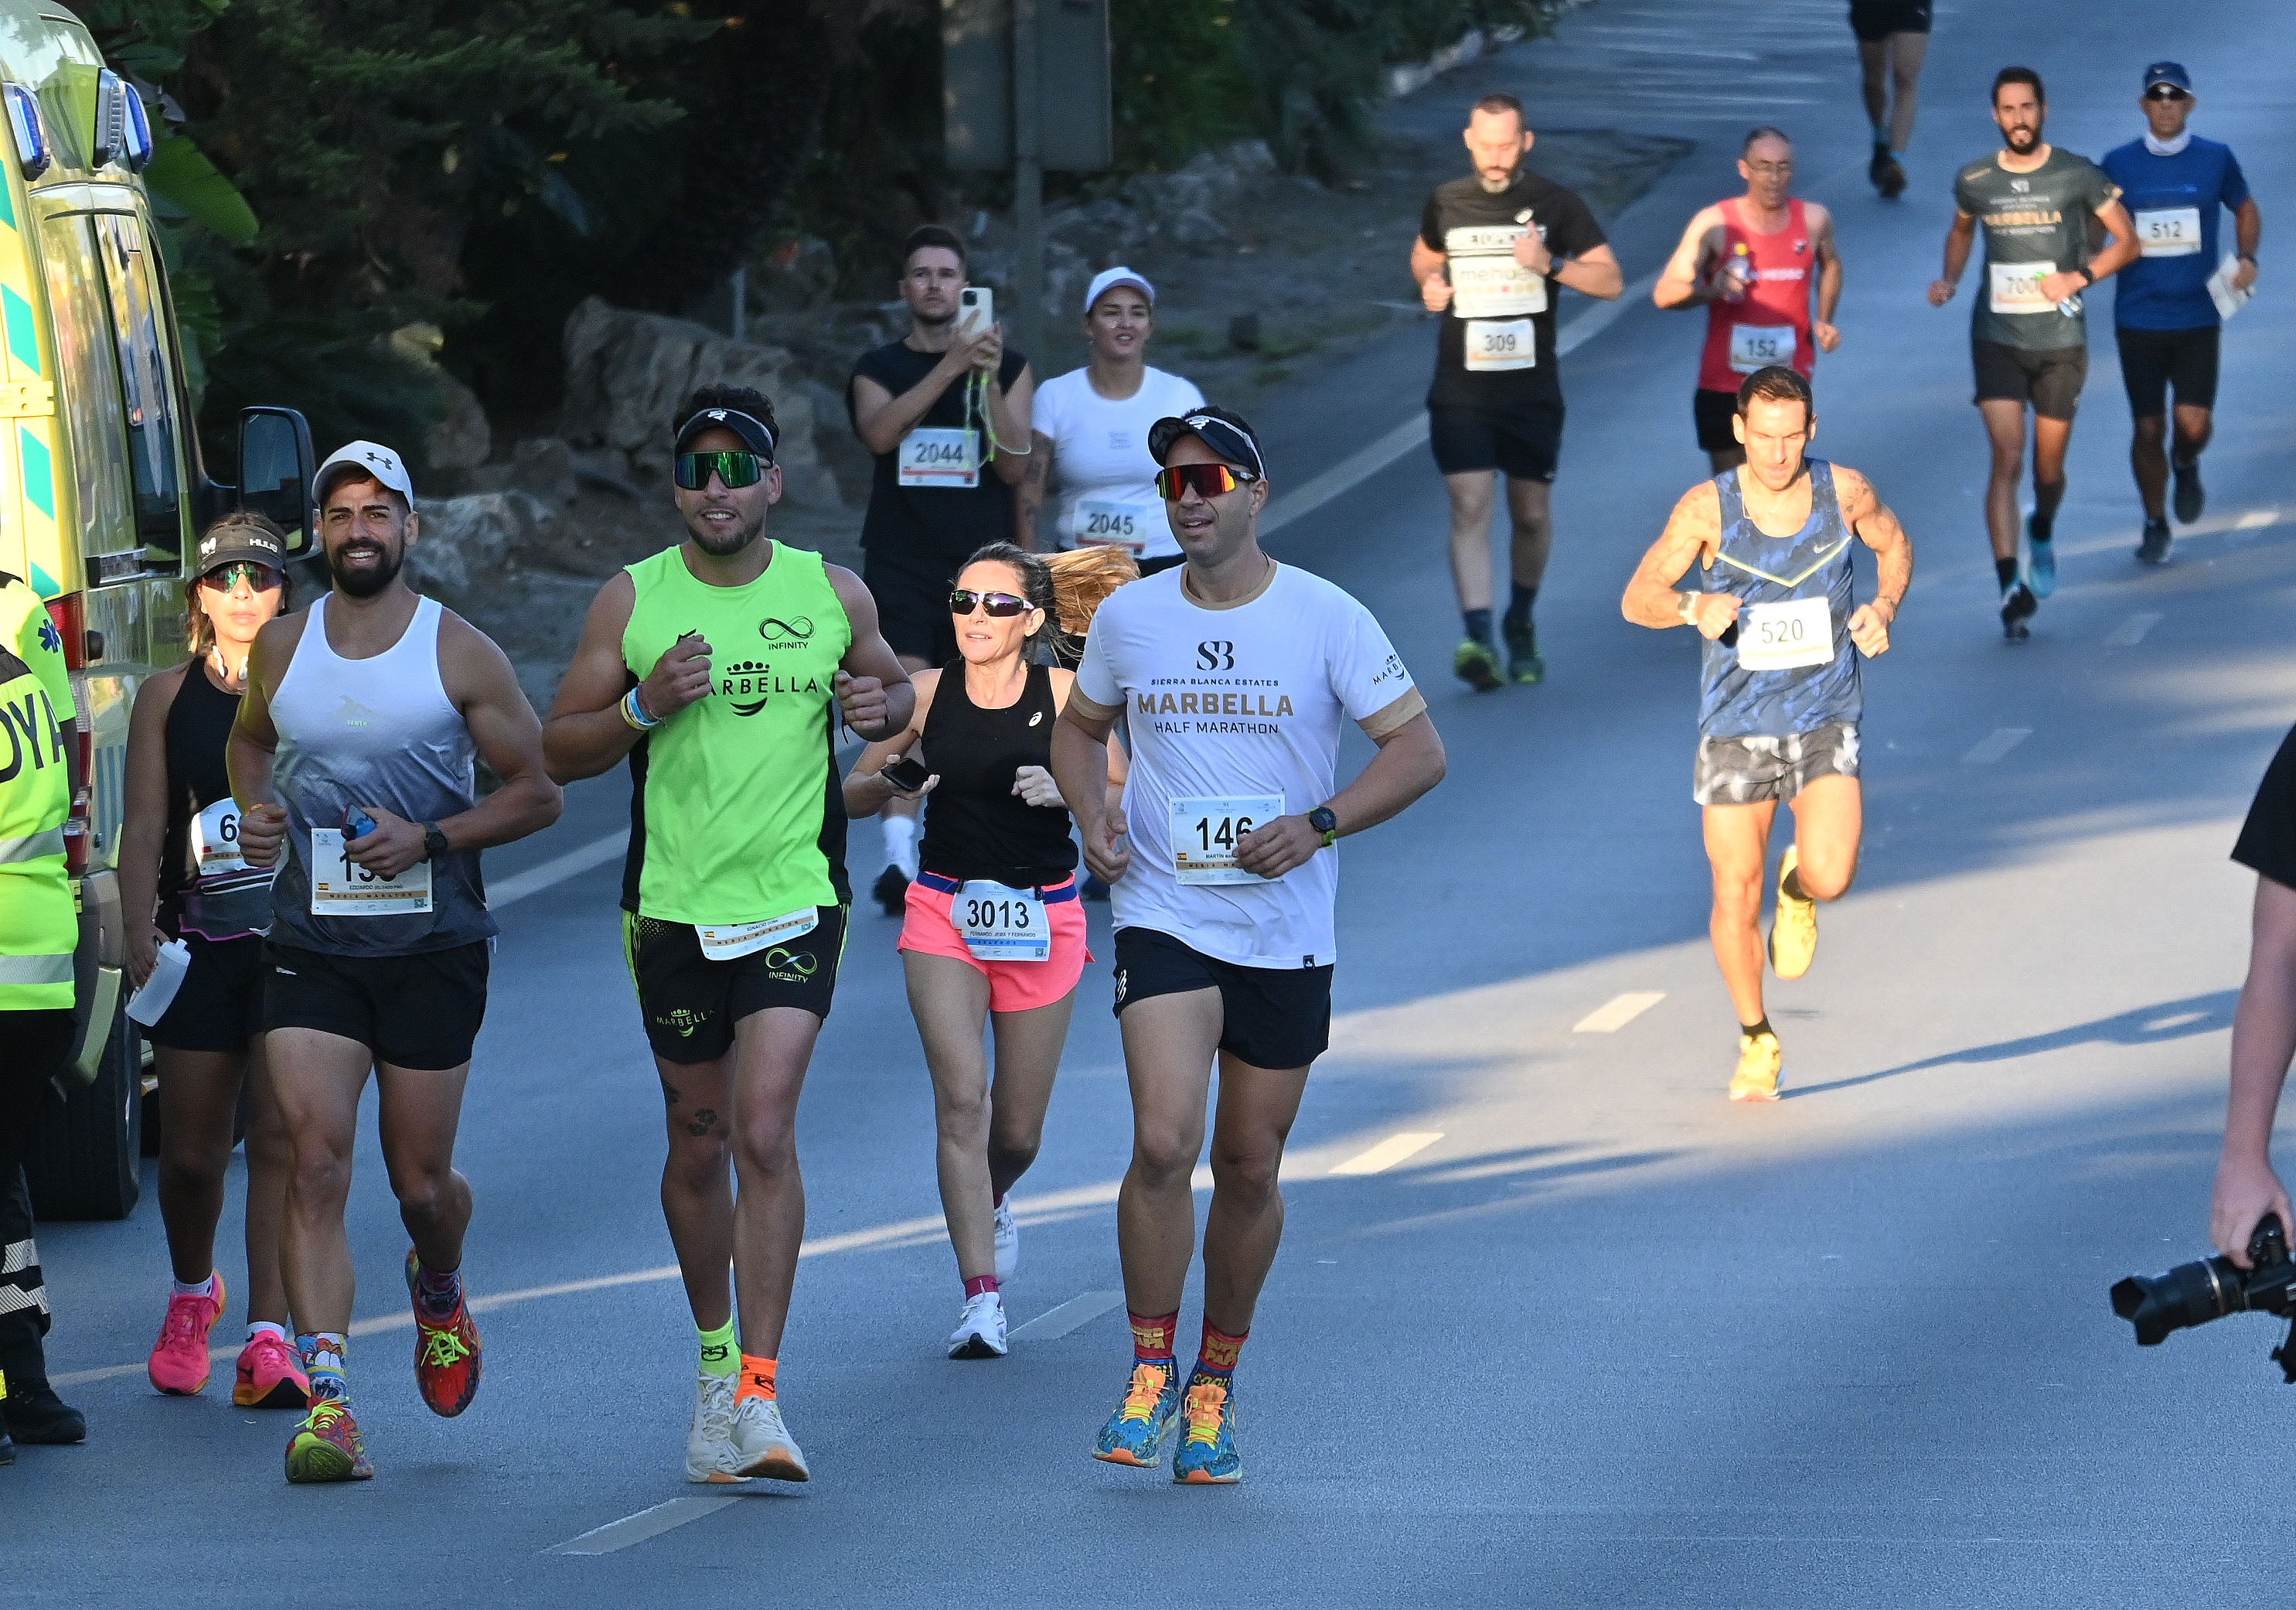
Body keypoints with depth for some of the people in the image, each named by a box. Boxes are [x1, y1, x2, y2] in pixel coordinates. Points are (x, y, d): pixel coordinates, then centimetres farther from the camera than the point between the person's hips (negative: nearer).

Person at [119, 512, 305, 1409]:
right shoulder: (167, 698, 8)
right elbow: (144, 827, 5)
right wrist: (140, 932, -7)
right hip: (200, 946, 2)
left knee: (279, 1139, -9)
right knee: (191, 1152, 6)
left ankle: (269, 1339, -10)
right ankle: (192, 1294, 35)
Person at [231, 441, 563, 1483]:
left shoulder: (460, 654, -4)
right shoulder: (282, 647, 6)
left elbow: (537, 793, 0)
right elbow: (249, 739, 26)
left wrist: (432, 836, -15)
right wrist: (254, 810, 3)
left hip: (433, 945, -2)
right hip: (310, 947, 2)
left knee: (421, 1180, 6)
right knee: (316, 1159, -14)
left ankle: (440, 1292, 43)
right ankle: (325, 1404, -17)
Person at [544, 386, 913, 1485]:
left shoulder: (833, 594, 2)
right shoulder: (632, 601, 0)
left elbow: (892, 687, 20)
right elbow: (560, 748, 3)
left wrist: (882, 706, -4)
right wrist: (645, 705, -16)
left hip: (797, 904, -1)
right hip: (673, 907, 1)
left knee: (764, 1129, -15)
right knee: (699, 1143, 11)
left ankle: (758, 1393, -15)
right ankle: (714, 1354, 33)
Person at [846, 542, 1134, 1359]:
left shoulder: (1067, 694, -3)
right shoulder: (926, 693, -1)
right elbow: (853, 792, 7)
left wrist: (1065, 791, -19)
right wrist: (892, 783, -15)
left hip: (1041, 917, 0)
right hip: (945, 914, 0)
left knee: (1017, 1133, 8)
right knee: (961, 1097, -18)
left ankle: (989, 1205, 45)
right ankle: (981, 1297, -18)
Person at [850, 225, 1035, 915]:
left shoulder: (1009, 368, 7)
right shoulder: (879, 368, 7)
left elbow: (1014, 466, -3)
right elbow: (879, 431, -14)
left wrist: (989, 380, -15)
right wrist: (948, 367, -21)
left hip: (981, 558, 1)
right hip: (901, 563, -1)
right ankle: (899, 857, -23)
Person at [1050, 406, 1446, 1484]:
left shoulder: (1325, 619, -5)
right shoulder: (1128, 618, 2)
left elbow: (1418, 750, -4)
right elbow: (1081, 727, 20)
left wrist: (1319, 825, -18)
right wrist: (1090, 811, -1)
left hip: (1287, 936, 0)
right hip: (1165, 916, 0)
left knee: (1249, 1168, 8)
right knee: (1163, 1143, -18)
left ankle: (1214, 1387, 24)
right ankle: (1149, 1372, -4)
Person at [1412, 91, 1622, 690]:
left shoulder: (1555, 204, -1)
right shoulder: (1446, 202, 5)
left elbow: (1611, 280, -2)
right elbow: (1425, 257, 25)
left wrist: (1551, 264, -19)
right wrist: (1428, 285, 2)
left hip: (1531, 387, 0)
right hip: (1461, 388, 0)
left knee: (1531, 515, 10)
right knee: (1470, 507, -15)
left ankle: (1520, 623, 34)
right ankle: (1478, 638, -25)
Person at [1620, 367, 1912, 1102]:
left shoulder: (1845, 491, -6)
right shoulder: (1707, 508, -10)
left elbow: (1894, 545, 16)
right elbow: (1638, 598, -5)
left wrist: (1884, 607, -4)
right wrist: (1693, 608, -26)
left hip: (1824, 719, 0)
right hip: (1736, 725, 0)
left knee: (1830, 876, -19)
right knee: (1735, 897, 1)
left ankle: (1798, 888, 20)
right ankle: (1756, 1042, 25)